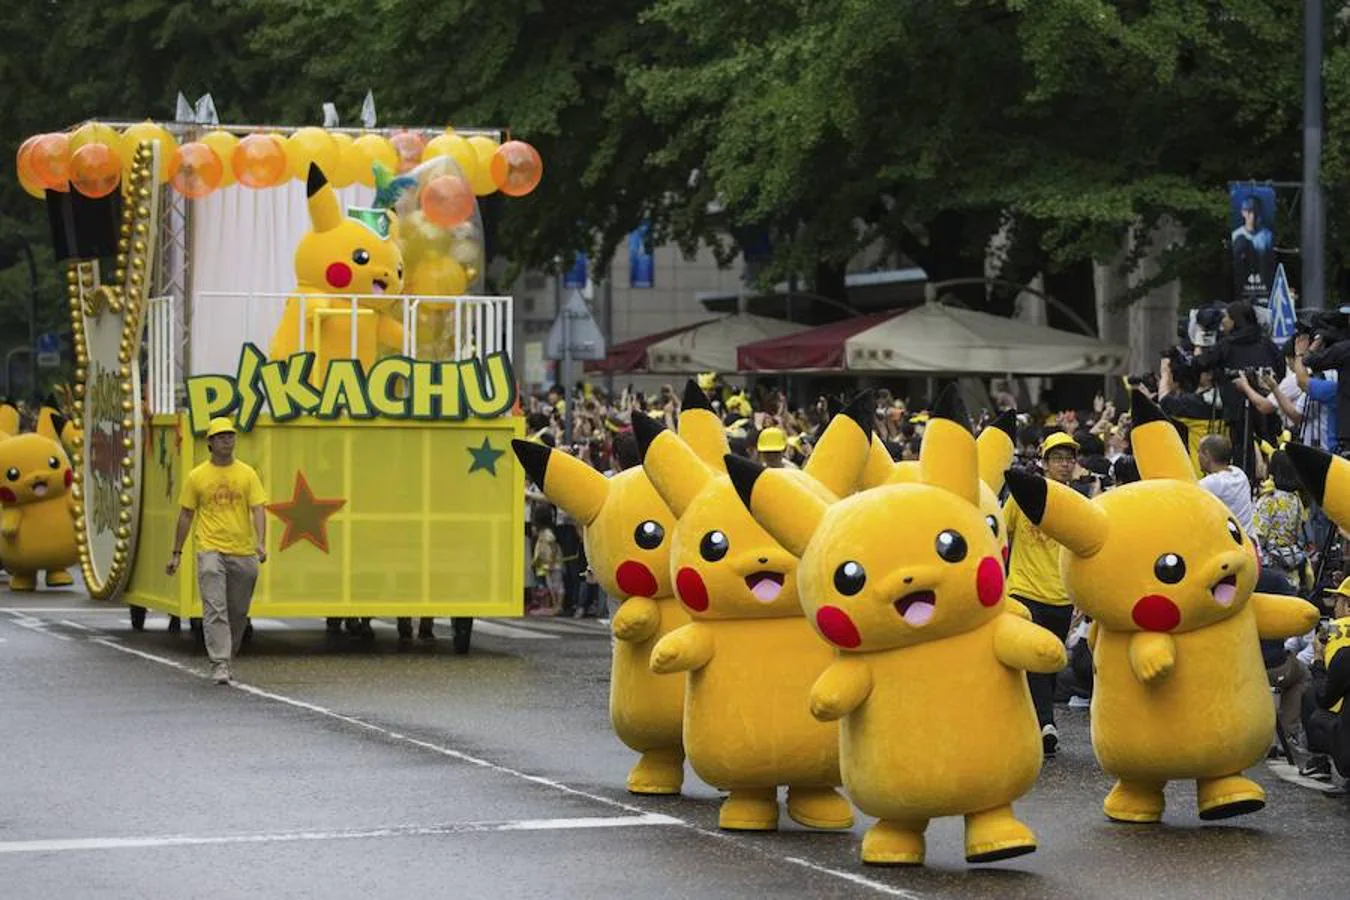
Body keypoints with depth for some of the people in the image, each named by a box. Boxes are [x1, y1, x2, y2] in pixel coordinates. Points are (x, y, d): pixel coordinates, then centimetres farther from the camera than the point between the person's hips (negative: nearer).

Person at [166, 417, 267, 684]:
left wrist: (261, 543, -19)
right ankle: (219, 665, -16)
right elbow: (186, 515, 9)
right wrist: (177, 553, 8)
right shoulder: (196, 477, 3)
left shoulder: (247, 474, 5)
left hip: (243, 553, 2)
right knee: (215, 610, -13)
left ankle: (227, 658, 28)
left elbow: (257, 509, -3)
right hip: (211, 551, -2)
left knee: (238, 613, 10)